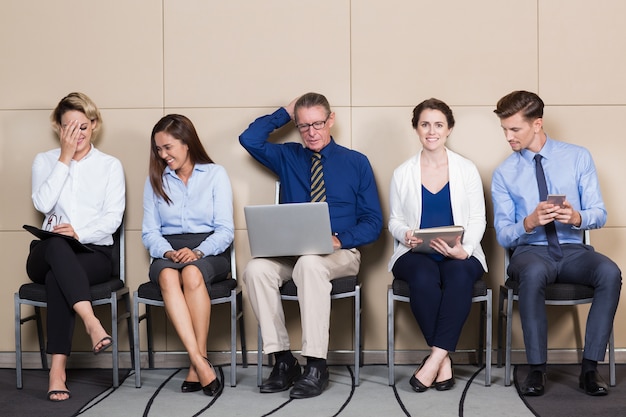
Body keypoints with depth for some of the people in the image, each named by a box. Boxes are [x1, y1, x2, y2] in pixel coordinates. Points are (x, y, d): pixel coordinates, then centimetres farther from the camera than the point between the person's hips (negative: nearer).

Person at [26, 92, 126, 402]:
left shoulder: (110, 165, 13)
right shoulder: (45, 161, 15)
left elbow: (113, 217, 0)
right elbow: (43, 204, -5)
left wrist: (81, 233, -19)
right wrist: (65, 158, -4)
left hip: (94, 252, -1)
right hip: (48, 253, 1)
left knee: (57, 278, -35)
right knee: (57, 246, -38)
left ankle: (57, 370, -38)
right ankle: (91, 321, -50)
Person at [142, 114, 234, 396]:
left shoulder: (215, 174, 8)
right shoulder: (155, 180, 16)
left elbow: (225, 230, -1)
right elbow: (149, 232, 9)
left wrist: (197, 251, -18)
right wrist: (167, 252, -12)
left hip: (210, 252, -2)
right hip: (168, 252, 2)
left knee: (192, 273, -37)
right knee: (167, 276, -35)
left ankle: (197, 366, -31)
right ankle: (200, 363, -41)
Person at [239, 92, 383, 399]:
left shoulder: (356, 163, 6)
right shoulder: (287, 157, 15)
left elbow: (373, 223, 2)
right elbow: (250, 139, 4)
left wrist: (339, 240, -18)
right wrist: (285, 112, 9)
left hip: (340, 253, -3)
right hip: (290, 251, 3)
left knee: (310, 263, -39)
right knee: (256, 269, -30)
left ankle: (316, 367, -33)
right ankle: (283, 360, -22)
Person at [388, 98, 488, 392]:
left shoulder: (467, 169, 9)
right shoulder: (403, 173, 11)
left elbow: (478, 220, 5)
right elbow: (394, 221, 12)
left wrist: (464, 250, -15)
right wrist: (406, 234, -13)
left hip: (460, 255, 0)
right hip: (416, 254, 0)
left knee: (459, 277, -35)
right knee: (424, 279, -34)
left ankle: (435, 358, -32)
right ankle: (444, 360, -22)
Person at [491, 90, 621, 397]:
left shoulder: (578, 157, 5)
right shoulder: (504, 173, 5)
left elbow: (599, 213, 2)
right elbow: (503, 235, 1)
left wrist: (578, 218, -22)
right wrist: (529, 223, -21)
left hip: (574, 251, 1)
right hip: (530, 251, -1)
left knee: (610, 272, -32)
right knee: (533, 273, -37)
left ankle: (590, 368, -22)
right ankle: (537, 369, -25)